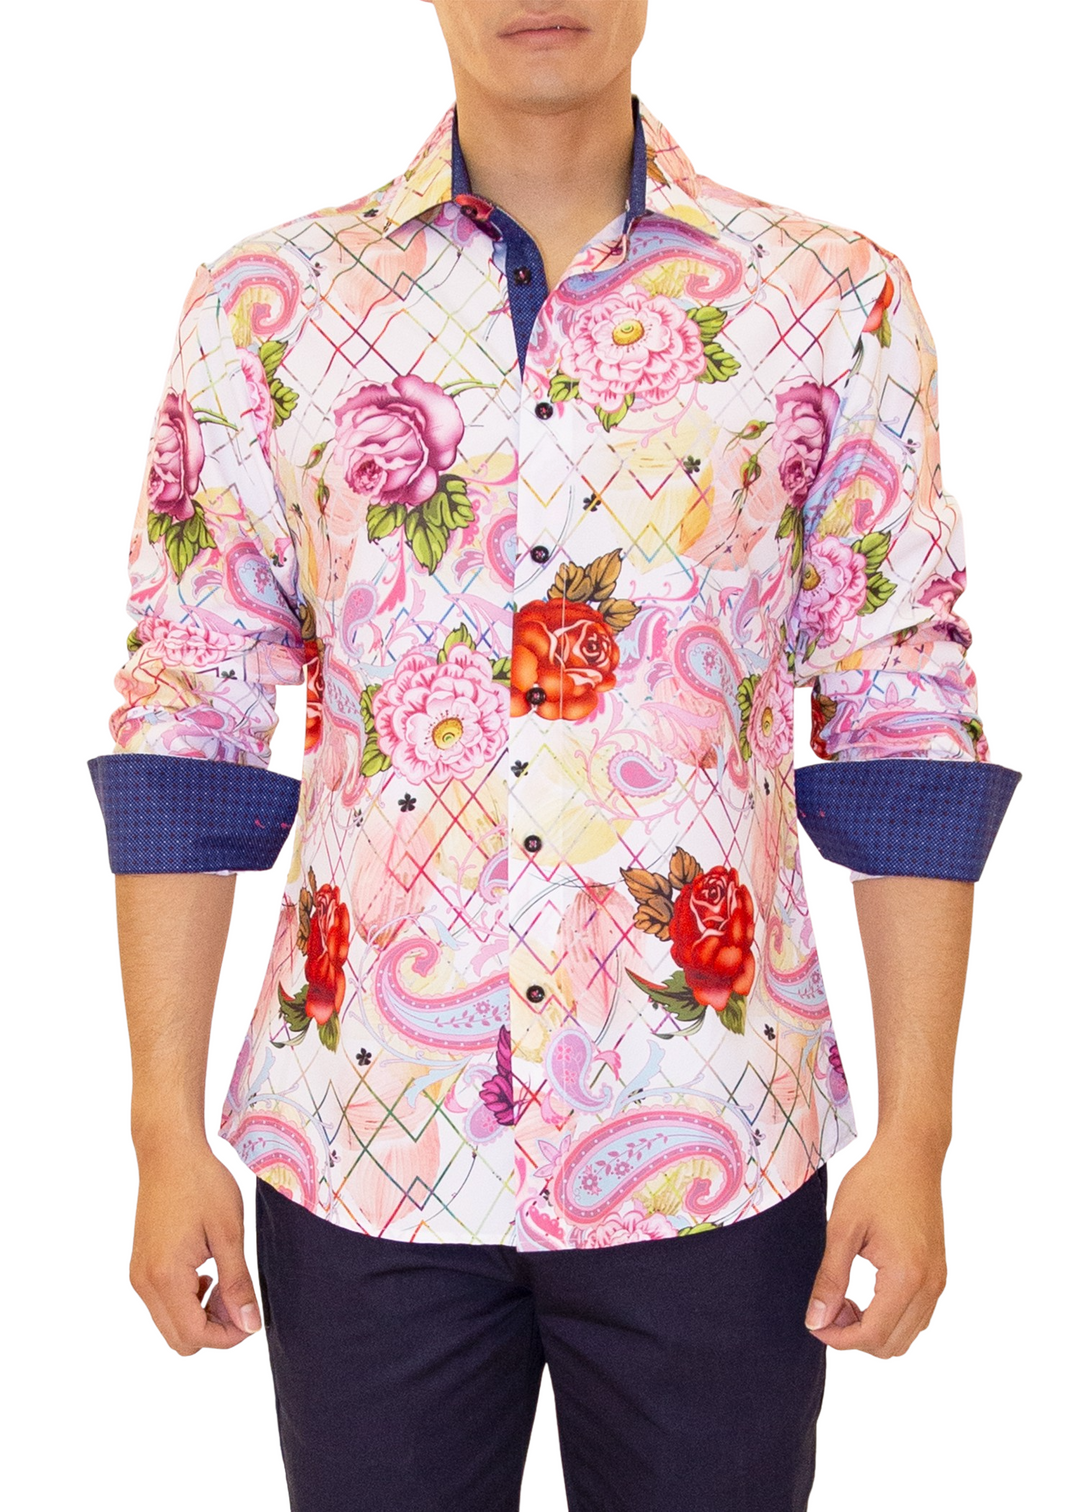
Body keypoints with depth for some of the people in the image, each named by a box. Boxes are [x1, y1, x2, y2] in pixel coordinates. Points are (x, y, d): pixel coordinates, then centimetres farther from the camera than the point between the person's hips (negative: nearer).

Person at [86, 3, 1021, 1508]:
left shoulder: (835, 303, 1)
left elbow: (903, 726, 1)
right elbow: (188, 728, 2)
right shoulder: (266, 306, 2)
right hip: (362, 1142, 1)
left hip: (717, 1155, 0)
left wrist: (916, 1139, -2)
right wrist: (167, 1134, 0)